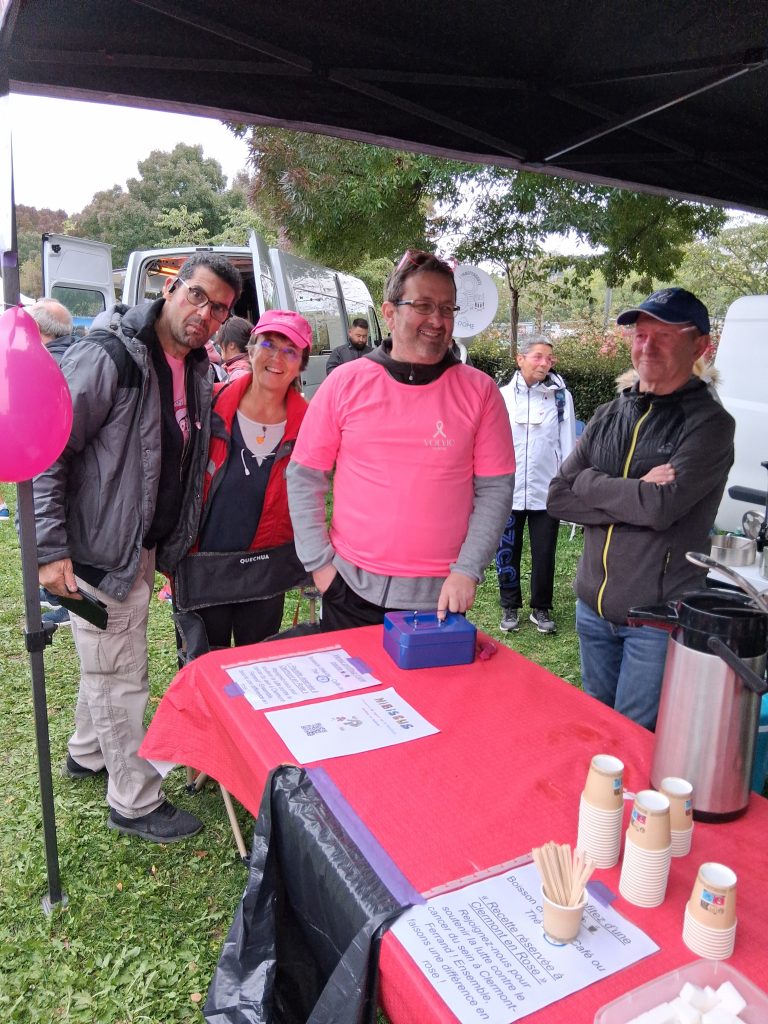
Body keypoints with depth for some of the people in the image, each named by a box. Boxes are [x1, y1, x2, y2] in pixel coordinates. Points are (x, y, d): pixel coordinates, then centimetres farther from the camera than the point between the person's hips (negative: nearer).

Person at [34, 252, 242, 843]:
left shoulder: (197, 371, 7)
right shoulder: (108, 358, -19)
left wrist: (177, 540, 15)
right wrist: (52, 549, -21)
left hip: (146, 547, 8)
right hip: (100, 550, -8)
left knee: (107, 662, 25)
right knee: (122, 679, 4)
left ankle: (87, 753, 48)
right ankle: (135, 803, 22)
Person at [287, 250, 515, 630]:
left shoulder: (479, 391, -3)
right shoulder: (344, 383, -3)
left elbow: (495, 488, -3)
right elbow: (304, 478, 1)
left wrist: (467, 570, -10)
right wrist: (318, 562, -3)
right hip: (352, 588, 1)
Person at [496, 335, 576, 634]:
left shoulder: (561, 396, -1)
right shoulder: (503, 396, 0)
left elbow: (567, 445, 3)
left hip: (547, 492, 0)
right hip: (508, 491, 1)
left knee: (544, 555, 9)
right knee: (507, 553, 10)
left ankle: (541, 608, 26)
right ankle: (510, 607, 27)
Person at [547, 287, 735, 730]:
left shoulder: (709, 423, -10)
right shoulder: (609, 417, 6)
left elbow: (661, 508, -24)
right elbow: (558, 499, -3)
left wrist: (590, 482, -11)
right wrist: (633, 496, -14)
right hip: (593, 607, 6)